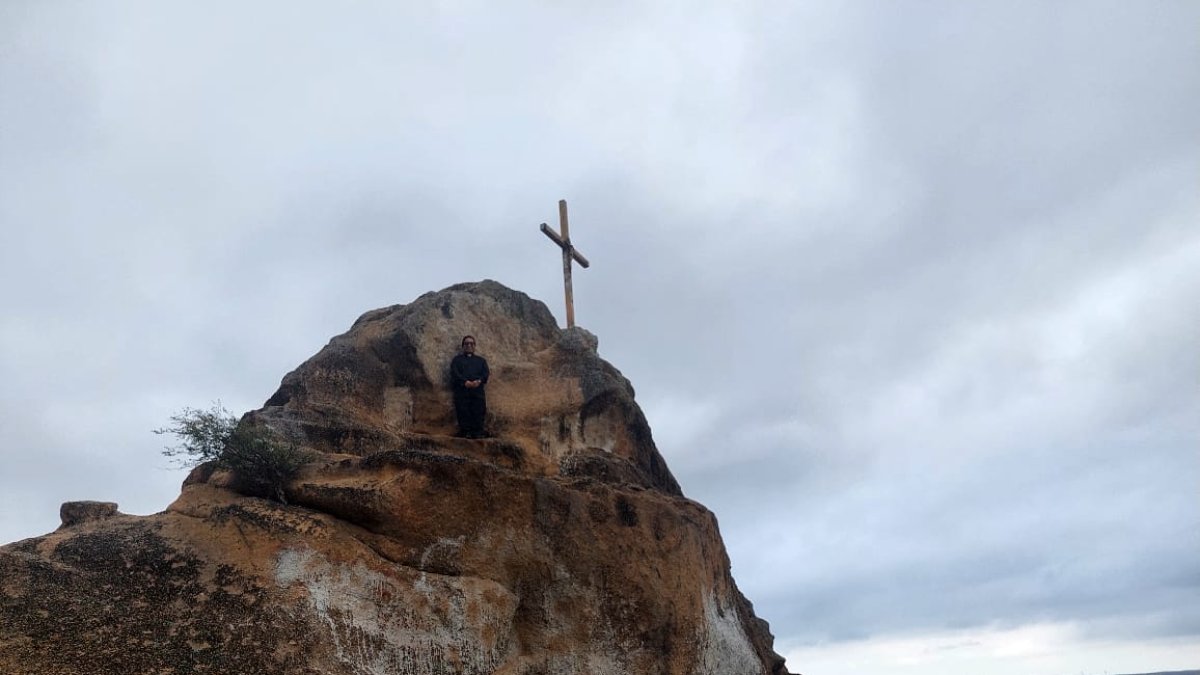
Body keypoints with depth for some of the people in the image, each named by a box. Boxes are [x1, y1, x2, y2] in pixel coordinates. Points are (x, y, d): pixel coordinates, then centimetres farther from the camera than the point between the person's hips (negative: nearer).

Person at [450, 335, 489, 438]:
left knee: (479, 414, -8)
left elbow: (485, 373, 8)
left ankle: (478, 433, -10)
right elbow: (454, 373, 1)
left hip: (478, 392, 1)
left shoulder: (481, 360, 25)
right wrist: (465, 382, -17)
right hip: (461, 391, -1)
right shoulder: (457, 359, 20)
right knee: (463, 414, -10)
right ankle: (465, 433, -10)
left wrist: (479, 381, -15)